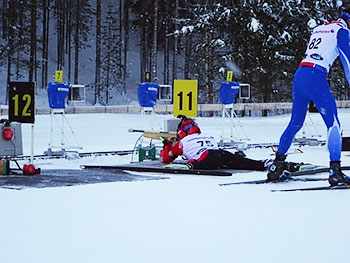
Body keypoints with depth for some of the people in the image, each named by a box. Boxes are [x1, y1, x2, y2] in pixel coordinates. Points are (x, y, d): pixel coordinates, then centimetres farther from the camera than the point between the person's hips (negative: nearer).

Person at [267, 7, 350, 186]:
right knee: (333, 123, -5)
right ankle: (335, 171, -13)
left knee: (295, 123, 16)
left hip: (298, 76, 8)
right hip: (315, 77, -8)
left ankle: (276, 167, 17)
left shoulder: (318, 29, 25)